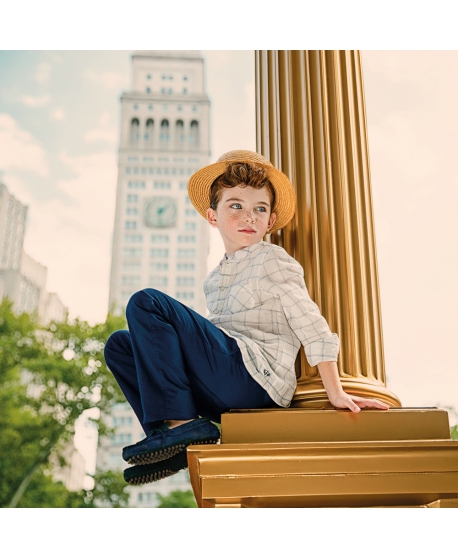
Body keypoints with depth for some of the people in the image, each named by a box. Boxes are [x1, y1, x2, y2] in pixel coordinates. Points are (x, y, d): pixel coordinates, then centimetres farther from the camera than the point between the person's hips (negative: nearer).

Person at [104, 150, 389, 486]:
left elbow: (312, 327, -4)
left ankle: (181, 422, -17)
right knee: (119, 345, 12)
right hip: (228, 391, 8)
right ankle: (180, 443, -6)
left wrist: (336, 394, -9)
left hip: (253, 377, -8)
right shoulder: (217, 278, 24)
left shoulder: (272, 260, 3)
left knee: (145, 303, -14)